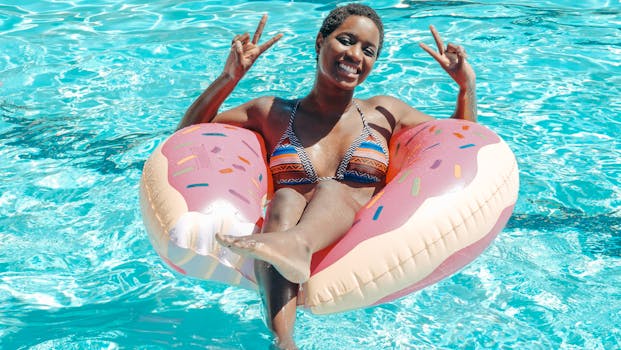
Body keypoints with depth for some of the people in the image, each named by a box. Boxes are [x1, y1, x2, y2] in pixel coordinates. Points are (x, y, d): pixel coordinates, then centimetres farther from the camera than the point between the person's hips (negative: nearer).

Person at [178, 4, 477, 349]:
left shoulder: (383, 113, 21)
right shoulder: (274, 113, 17)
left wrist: (467, 85, 16)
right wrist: (229, 78, 7)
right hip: (291, 274, 0)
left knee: (331, 189, -27)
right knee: (284, 199, -31)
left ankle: (295, 244, -61)